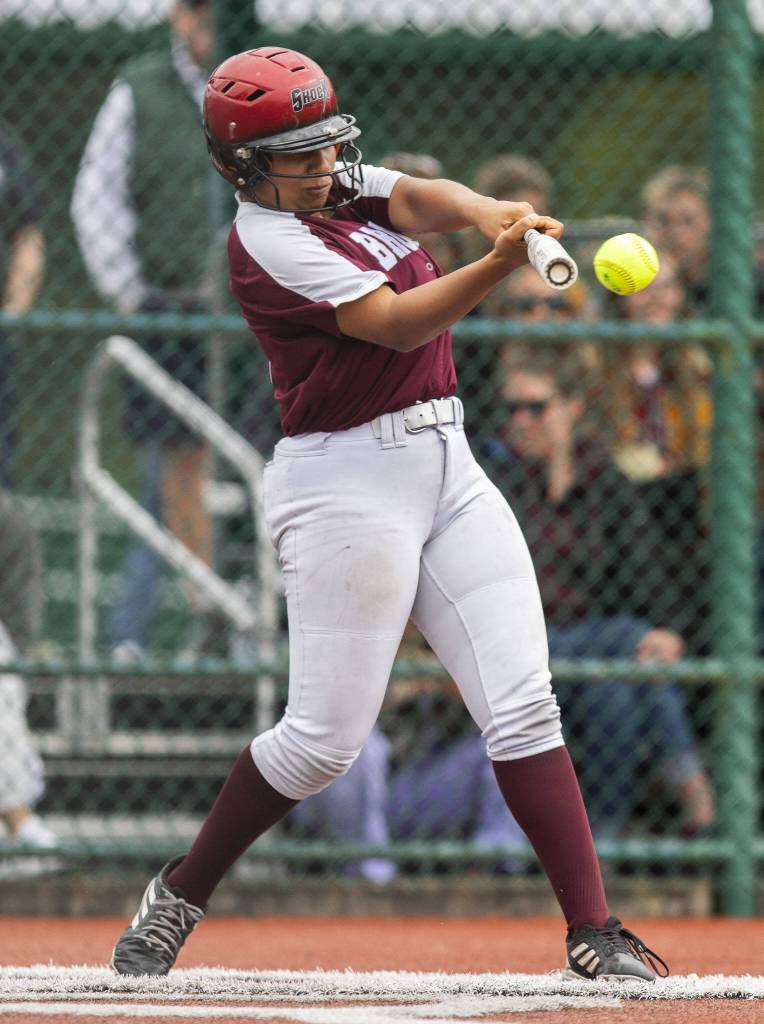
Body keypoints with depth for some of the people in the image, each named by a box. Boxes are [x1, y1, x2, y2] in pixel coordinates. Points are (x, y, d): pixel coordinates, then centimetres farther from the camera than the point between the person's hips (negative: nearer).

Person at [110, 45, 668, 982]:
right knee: (324, 737, -5)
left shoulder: (346, 188, 11)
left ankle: (592, 932, -4)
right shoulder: (267, 242, -12)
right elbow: (395, 323, -21)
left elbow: (423, 200, -8)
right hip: (347, 480, -7)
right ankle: (178, 896, 15)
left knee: (523, 705, -2)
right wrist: (499, 267, -36)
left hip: (446, 465, 7)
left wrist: (488, 213, -31)